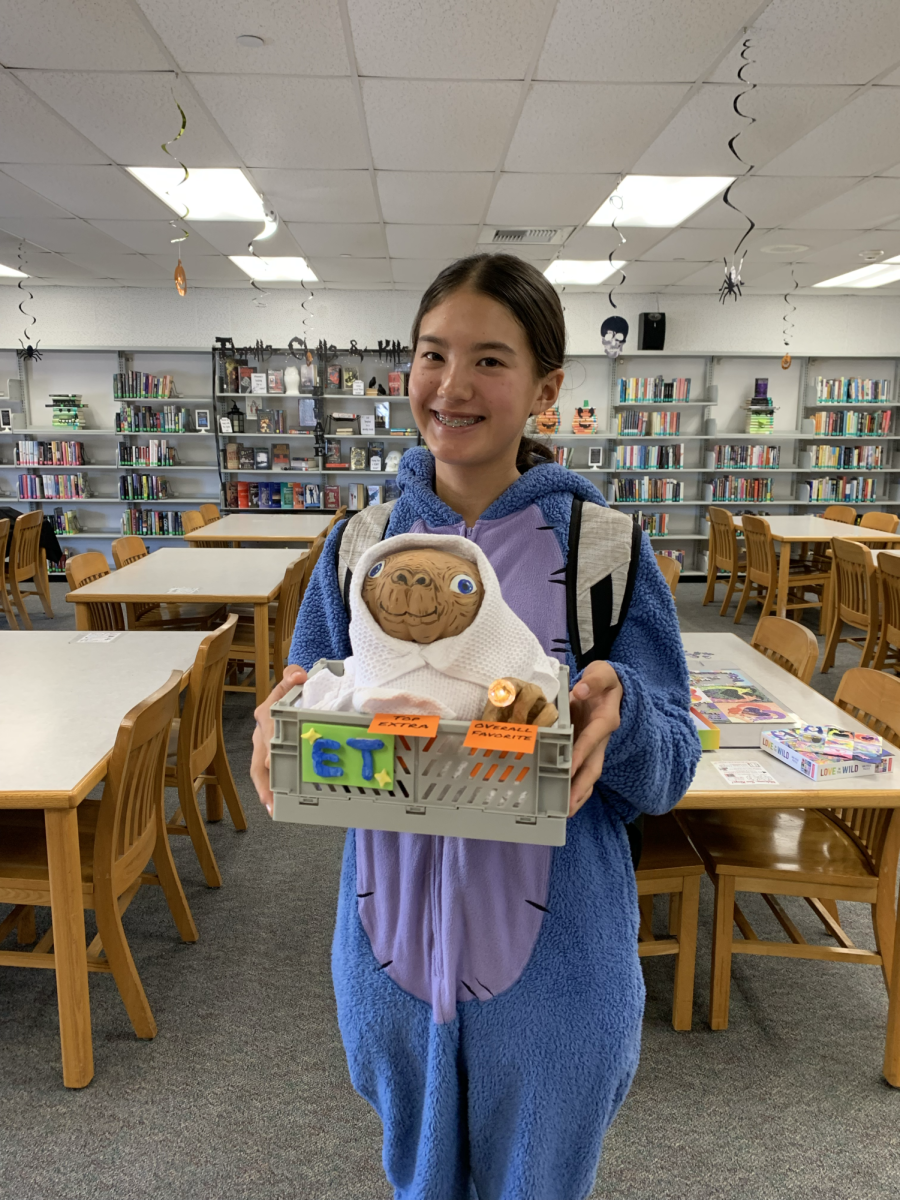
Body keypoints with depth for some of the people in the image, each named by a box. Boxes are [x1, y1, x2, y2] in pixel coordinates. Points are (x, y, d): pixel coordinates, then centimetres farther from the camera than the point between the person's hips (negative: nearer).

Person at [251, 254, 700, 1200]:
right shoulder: (360, 544, -4)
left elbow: (668, 773, -8)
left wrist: (618, 713, -30)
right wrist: (287, 726, -20)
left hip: (554, 954, -2)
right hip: (392, 941, 3)